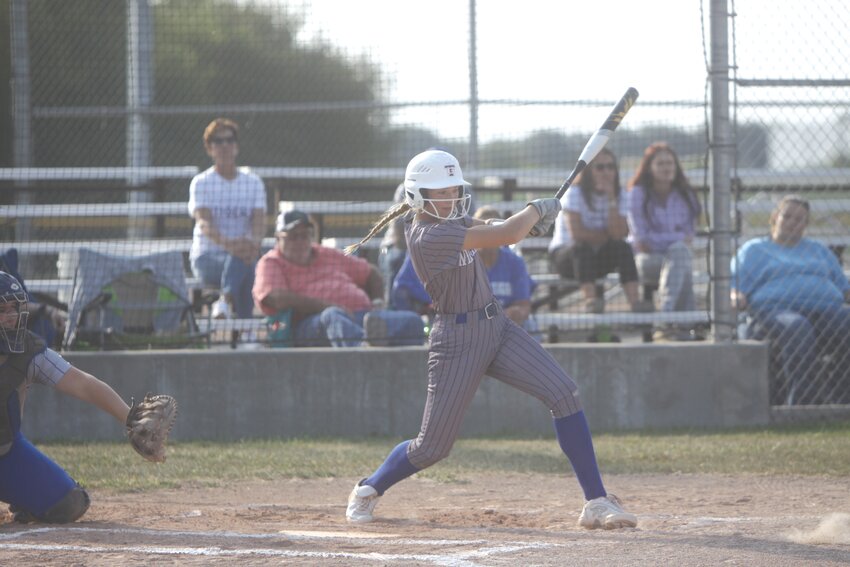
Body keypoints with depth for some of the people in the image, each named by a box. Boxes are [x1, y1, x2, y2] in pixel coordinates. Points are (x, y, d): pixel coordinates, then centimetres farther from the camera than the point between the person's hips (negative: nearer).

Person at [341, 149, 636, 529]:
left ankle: (597, 502, -10)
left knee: (564, 394, -11)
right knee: (432, 447, -1)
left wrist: (530, 222, -5)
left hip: (497, 327, 8)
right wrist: (537, 209, -4)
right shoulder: (427, 237, -22)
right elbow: (508, 235, -23)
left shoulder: (450, 220, 7)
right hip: (457, 338, -8)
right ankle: (368, 489, 30)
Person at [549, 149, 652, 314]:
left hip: (598, 258, 4)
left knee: (623, 248, -25)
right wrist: (606, 235, -13)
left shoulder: (620, 196, 1)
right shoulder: (575, 194, -11)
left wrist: (611, 200, -20)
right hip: (566, 254, -4)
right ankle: (589, 299, -51)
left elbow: (619, 234, -16)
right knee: (583, 248, -37)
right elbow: (577, 234, -24)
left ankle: (634, 300, -38)